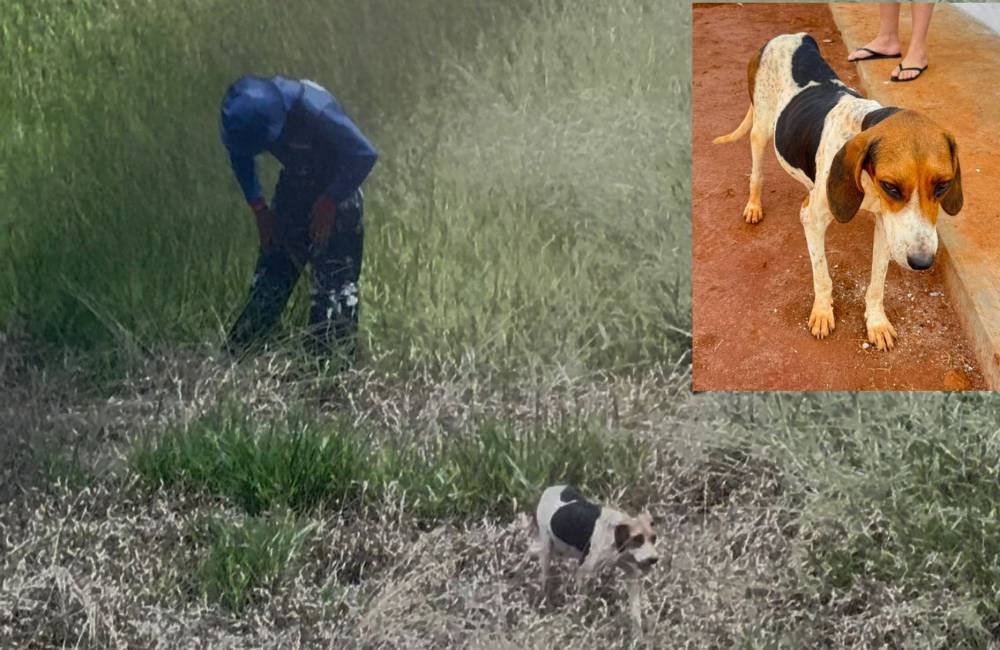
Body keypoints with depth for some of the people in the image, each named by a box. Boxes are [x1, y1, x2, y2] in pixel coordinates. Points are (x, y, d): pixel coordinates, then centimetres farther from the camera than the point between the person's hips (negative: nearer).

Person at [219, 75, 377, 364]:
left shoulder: (315, 109, -35)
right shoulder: (241, 111, -18)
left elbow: (365, 154, -23)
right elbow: (240, 156, 4)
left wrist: (329, 203, -19)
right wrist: (259, 208, -2)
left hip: (337, 189, -5)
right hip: (294, 185, 5)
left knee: (335, 281, -10)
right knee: (271, 272, 7)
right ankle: (230, 354, 13)